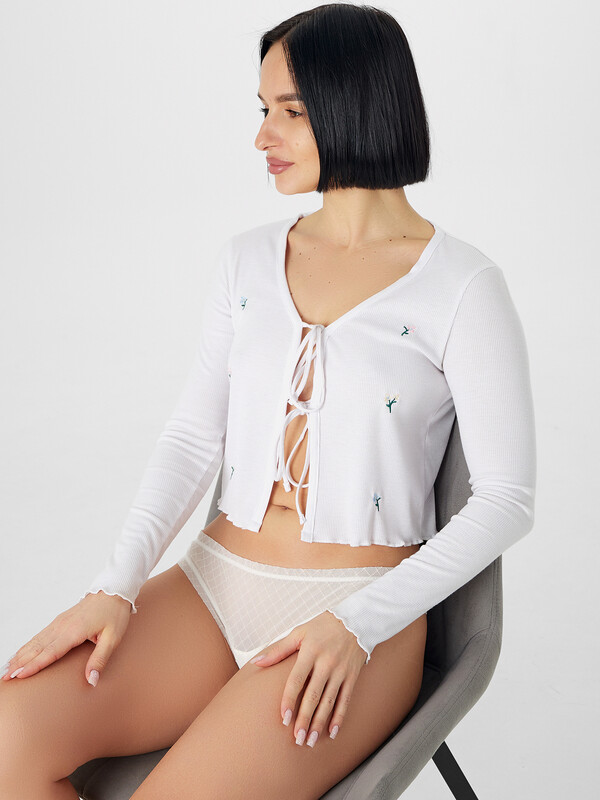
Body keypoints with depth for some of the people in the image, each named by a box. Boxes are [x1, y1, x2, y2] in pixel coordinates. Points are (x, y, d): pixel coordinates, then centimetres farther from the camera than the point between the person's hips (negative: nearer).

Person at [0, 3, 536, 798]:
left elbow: (507, 498, -6)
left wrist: (356, 626, -16)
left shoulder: (462, 286, -5)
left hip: (363, 614, -4)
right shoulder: (247, 261, 11)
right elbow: (193, 437, 7)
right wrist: (115, 586, -8)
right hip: (214, 583, 5)